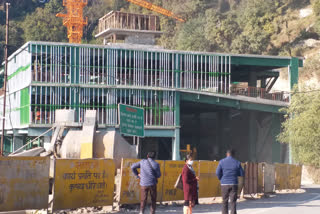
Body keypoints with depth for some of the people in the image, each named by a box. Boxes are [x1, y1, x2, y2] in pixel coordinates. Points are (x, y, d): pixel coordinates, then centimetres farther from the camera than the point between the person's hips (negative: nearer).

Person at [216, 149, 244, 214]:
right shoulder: (237, 163, 1)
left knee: (225, 201, 9)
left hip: (224, 184, 0)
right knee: (233, 201, 0)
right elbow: (242, 174, 5)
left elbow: (217, 172, -4)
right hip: (234, 184, 0)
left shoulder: (222, 162, 0)